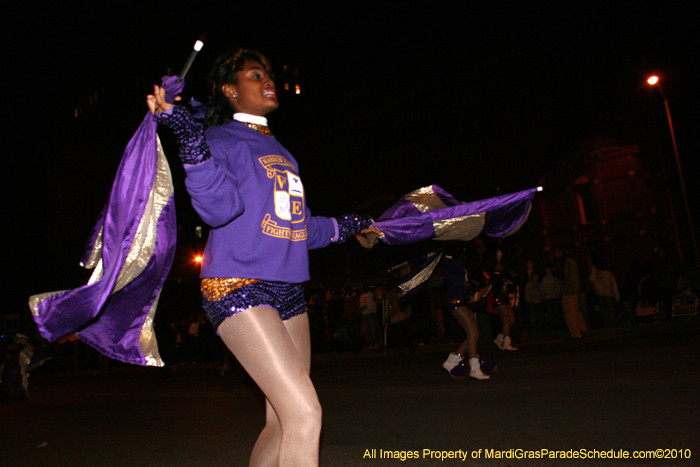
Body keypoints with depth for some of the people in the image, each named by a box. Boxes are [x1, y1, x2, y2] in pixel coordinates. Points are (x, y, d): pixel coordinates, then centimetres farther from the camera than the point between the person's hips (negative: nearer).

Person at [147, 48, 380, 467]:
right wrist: (191, 140, -28)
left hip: (287, 291, 8)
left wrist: (349, 225, 34)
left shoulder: (278, 149, 23)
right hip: (237, 287, -7)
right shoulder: (220, 140, 1)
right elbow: (220, 208, -18)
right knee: (305, 413, -15)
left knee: (282, 423, 7)